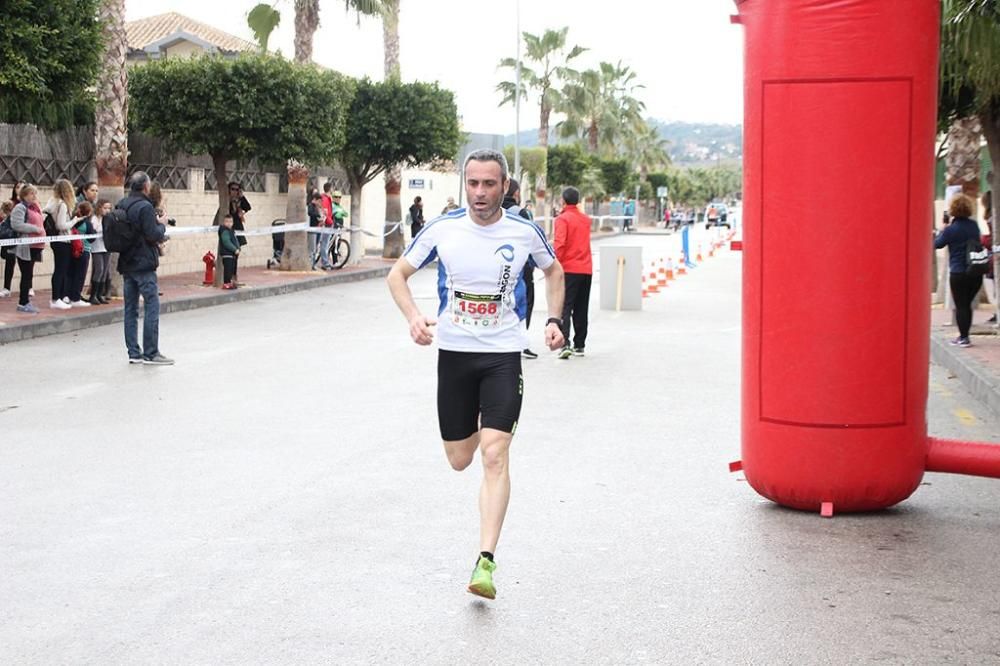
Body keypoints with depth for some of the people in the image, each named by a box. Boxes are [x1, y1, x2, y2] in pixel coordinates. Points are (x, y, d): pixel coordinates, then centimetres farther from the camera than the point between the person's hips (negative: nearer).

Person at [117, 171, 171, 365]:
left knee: (130, 309, 10)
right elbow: (153, 235, -20)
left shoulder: (120, 206, 8)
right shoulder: (145, 207, -16)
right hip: (144, 264, -8)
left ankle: (133, 352, 13)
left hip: (126, 264, 8)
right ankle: (150, 353, -2)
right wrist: (162, 225, 1)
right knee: (152, 307, -2)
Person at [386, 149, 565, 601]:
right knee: (459, 459, 11)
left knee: (495, 455, -15)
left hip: (503, 355, -2)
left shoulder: (524, 233, -5)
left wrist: (554, 319, 3)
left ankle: (486, 562, -13)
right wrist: (413, 317, -14)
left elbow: (553, 270, 16)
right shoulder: (442, 229, -6)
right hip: (454, 352, 2)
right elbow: (397, 274, 4)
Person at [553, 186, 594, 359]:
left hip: (569, 269, -6)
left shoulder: (562, 219, -8)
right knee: (581, 310, 13)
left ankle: (565, 343, -22)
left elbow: (560, 244, -17)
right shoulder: (586, 219, 13)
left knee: (564, 307, -7)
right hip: (586, 269, 6)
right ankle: (579, 346, 15)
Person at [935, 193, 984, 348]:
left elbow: (937, 244, -1)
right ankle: (964, 336, 20)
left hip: (958, 273, -5)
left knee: (960, 306, 1)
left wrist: (941, 231, 17)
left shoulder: (951, 229, -13)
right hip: (976, 272, 5)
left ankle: (963, 338, 0)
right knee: (967, 304, 15)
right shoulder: (974, 225, 5)